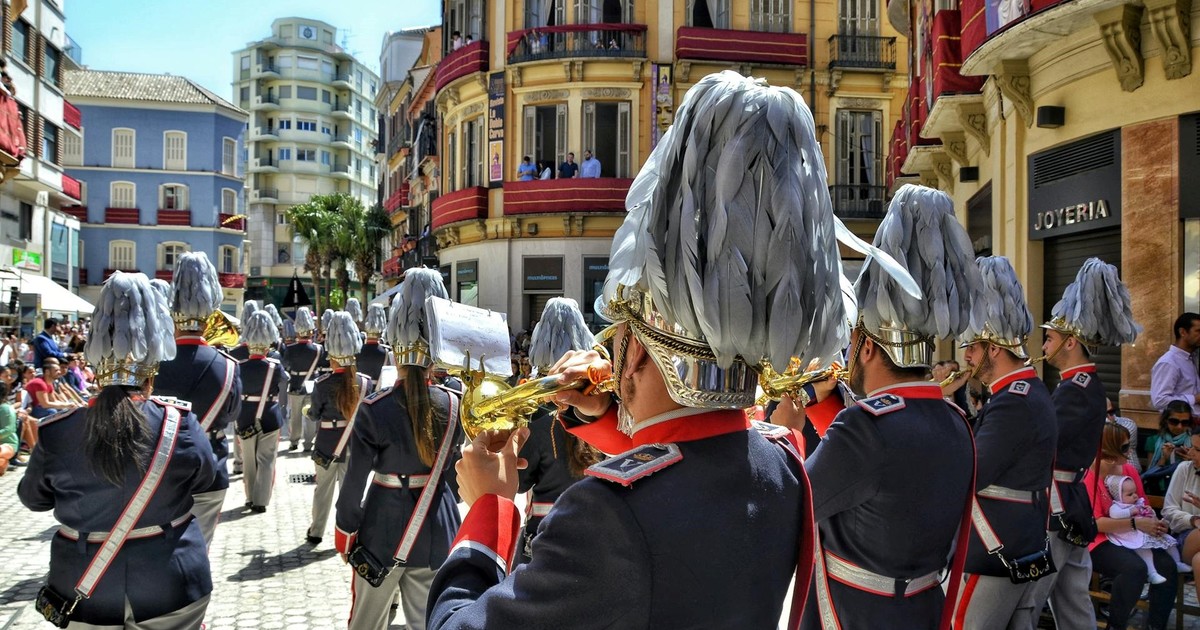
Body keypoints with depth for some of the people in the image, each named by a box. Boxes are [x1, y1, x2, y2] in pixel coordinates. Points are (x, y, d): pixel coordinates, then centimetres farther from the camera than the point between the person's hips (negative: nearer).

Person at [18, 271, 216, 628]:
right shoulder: (182, 424, -16)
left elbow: (32, 498, 5)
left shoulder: (56, 433, -13)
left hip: (85, 595, 1)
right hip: (171, 591, -1)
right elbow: (203, 479, 2)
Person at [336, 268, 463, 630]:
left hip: (383, 531, -2)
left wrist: (345, 532, 2)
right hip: (438, 532, 2)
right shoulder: (453, 405, -6)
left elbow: (356, 479, -9)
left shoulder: (374, 410, -15)